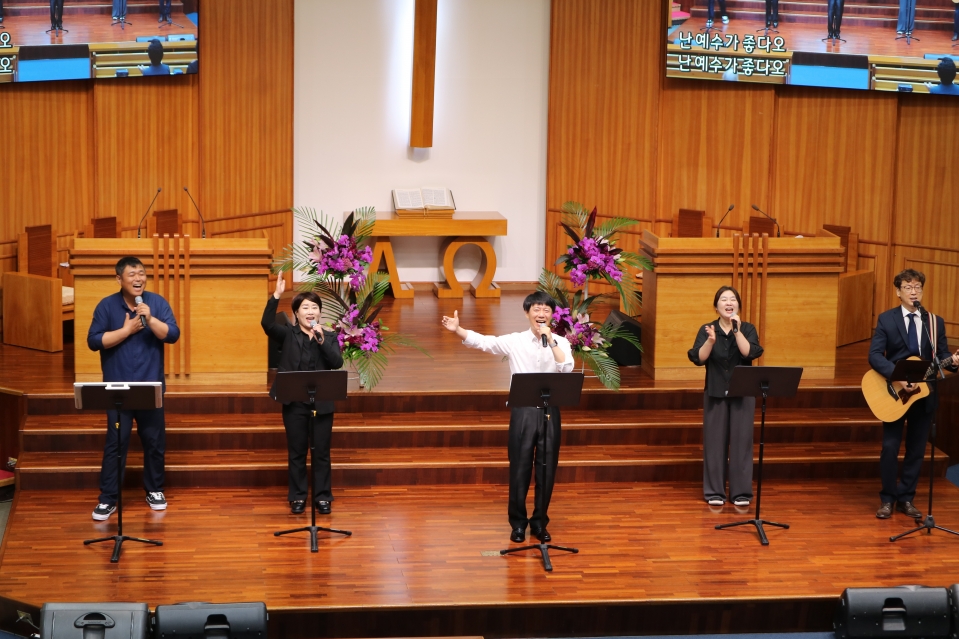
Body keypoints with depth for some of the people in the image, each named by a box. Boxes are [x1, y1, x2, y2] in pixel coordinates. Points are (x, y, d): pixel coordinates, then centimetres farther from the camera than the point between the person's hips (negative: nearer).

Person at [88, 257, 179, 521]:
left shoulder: (157, 302, 0)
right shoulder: (107, 306, -3)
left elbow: (173, 335, -9)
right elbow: (93, 341, -10)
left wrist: (150, 319, -24)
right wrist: (127, 330, -15)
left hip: (150, 387, 2)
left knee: (155, 441, 10)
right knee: (115, 444, -1)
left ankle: (154, 490, 26)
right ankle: (107, 498, 5)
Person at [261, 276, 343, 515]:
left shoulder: (330, 338, 5)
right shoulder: (288, 334, 3)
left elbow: (337, 363, -9)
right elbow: (267, 324, -15)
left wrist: (322, 340, -19)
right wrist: (276, 296, -24)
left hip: (322, 403, 0)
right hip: (294, 403, 0)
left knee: (321, 452, 7)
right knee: (296, 452, 7)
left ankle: (323, 497, 16)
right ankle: (297, 497, 17)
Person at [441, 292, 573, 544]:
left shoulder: (560, 343, 3)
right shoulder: (514, 341, 1)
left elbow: (567, 368, -13)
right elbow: (483, 342, -6)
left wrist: (551, 340, -19)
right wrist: (457, 329, -19)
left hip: (549, 410, 1)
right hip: (523, 410, -1)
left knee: (547, 468, 6)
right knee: (519, 467, 4)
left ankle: (540, 522, 20)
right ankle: (518, 523, 16)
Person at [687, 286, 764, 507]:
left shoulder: (748, 329, 1)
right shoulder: (706, 329, 0)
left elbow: (750, 353, -15)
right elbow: (698, 359, -11)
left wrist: (737, 331, -23)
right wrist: (711, 341, -27)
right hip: (716, 393, 0)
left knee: (741, 440, 1)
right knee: (715, 440, 1)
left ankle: (741, 492, 8)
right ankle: (714, 491, 9)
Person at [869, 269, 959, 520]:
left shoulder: (935, 322, 5)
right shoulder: (886, 319, -4)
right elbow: (874, 355, -12)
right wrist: (897, 376, -25)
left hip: (924, 392, 3)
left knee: (916, 449, 7)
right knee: (890, 447, -1)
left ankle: (906, 499, 17)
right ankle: (887, 499, 10)